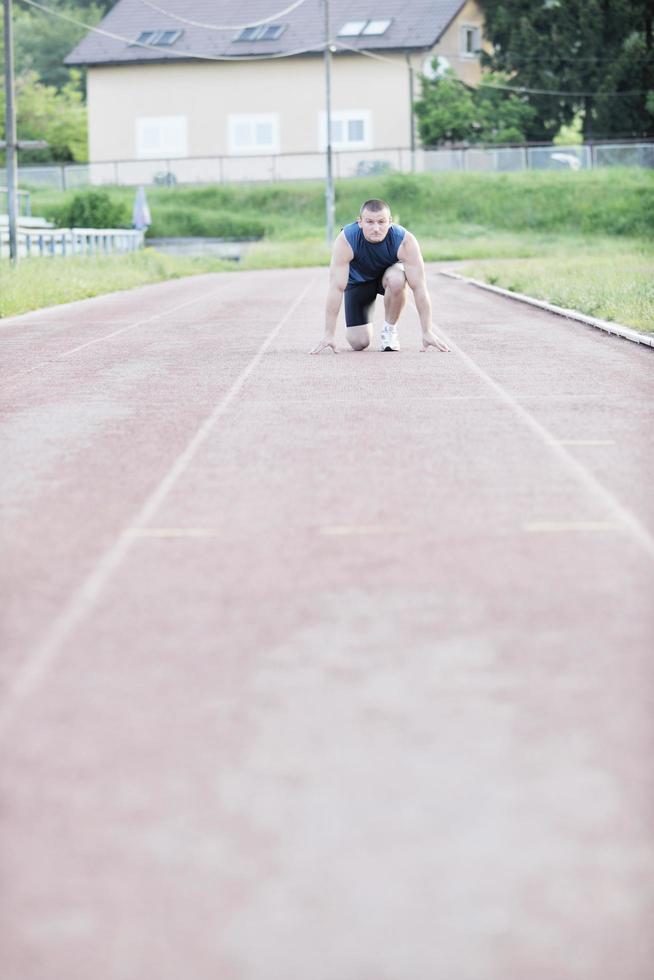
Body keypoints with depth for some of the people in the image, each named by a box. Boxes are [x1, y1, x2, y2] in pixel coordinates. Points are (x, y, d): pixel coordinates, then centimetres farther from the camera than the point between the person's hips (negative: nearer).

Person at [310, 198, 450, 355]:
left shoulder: (405, 241, -34)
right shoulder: (345, 240, -35)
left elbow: (419, 287, -32)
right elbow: (336, 288, -35)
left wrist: (427, 332, -35)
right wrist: (329, 335, -37)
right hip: (358, 281, 0)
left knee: (397, 280, -37)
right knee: (359, 343, -11)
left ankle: (389, 329, -10)